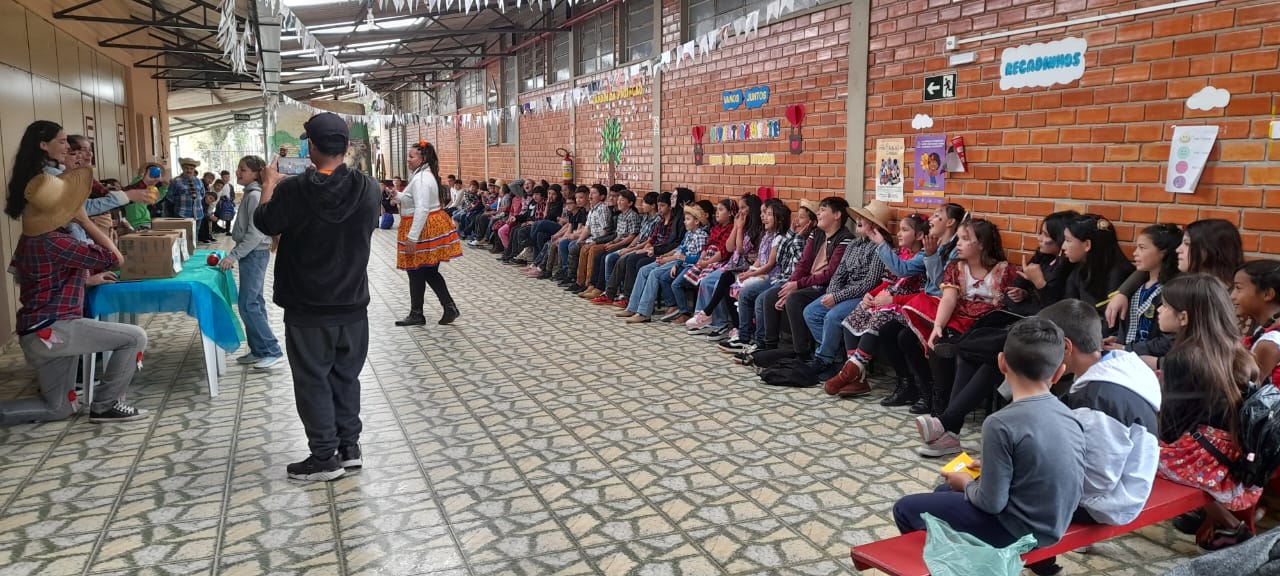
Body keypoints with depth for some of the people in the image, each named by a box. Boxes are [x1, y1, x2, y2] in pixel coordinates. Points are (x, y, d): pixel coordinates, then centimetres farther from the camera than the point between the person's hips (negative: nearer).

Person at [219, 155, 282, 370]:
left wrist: (234, 255, -23)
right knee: (255, 304, 12)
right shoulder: (250, 194, 12)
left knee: (248, 305, -9)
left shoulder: (255, 196, -17)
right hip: (251, 254, 10)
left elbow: (255, 234, -23)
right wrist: (236, 254, 17)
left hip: (254, 254, -10)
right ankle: (258, 351, 18)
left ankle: (272, 351, -4)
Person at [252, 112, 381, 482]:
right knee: (346, 376, 17)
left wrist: (270, 184, 20)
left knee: (313, 381, 8)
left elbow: (264, 223, 2)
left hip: (307, 308, -3)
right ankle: (349, 448, 24)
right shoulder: (368, 189, -9)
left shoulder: (293, 191, -17)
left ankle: (325, 458, 13)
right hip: (353, 304, 3)